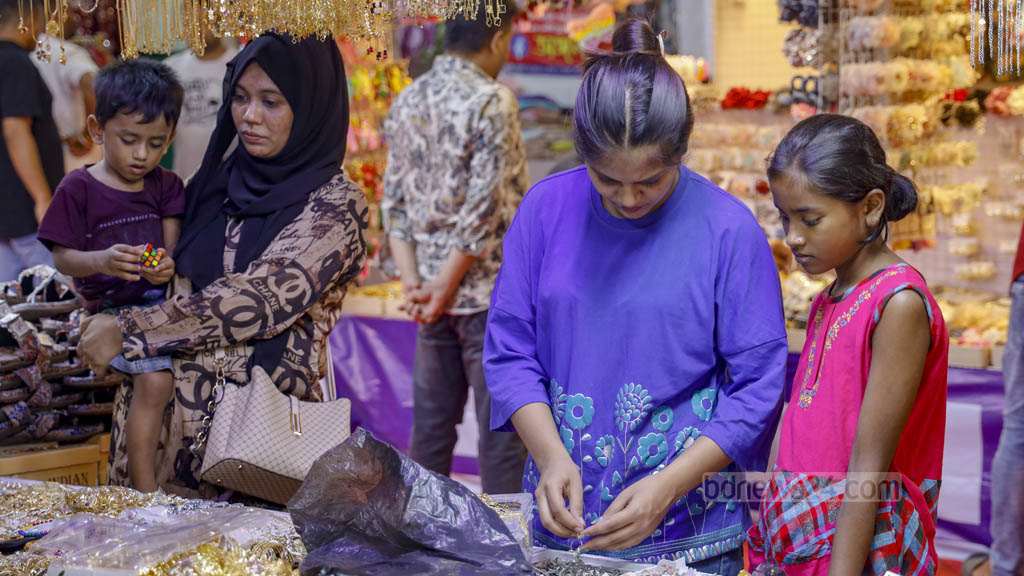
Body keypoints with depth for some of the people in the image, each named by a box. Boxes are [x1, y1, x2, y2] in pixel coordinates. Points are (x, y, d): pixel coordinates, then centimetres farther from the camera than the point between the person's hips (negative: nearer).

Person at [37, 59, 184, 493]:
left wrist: (167, 266, -21)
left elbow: (170, 248, 4)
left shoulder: (166, 186, 11)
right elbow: (63, 259, -5)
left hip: (163, 297, 5)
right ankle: (145, 494, -21)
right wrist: (101, 261, -27)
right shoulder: (79, 188, -2)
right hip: (114, 307, -5)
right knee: (155, 379, -27)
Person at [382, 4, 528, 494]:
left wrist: (413, 282, 1)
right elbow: (483, 210, -18)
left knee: (431, 425, 13)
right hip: (490, 292, -7)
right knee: (501, 432, 0)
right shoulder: (492, 102, -14)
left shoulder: (406, 102, 8)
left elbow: (394, 202, 6)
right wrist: (444, 288, -11)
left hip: (435, 294, 7)